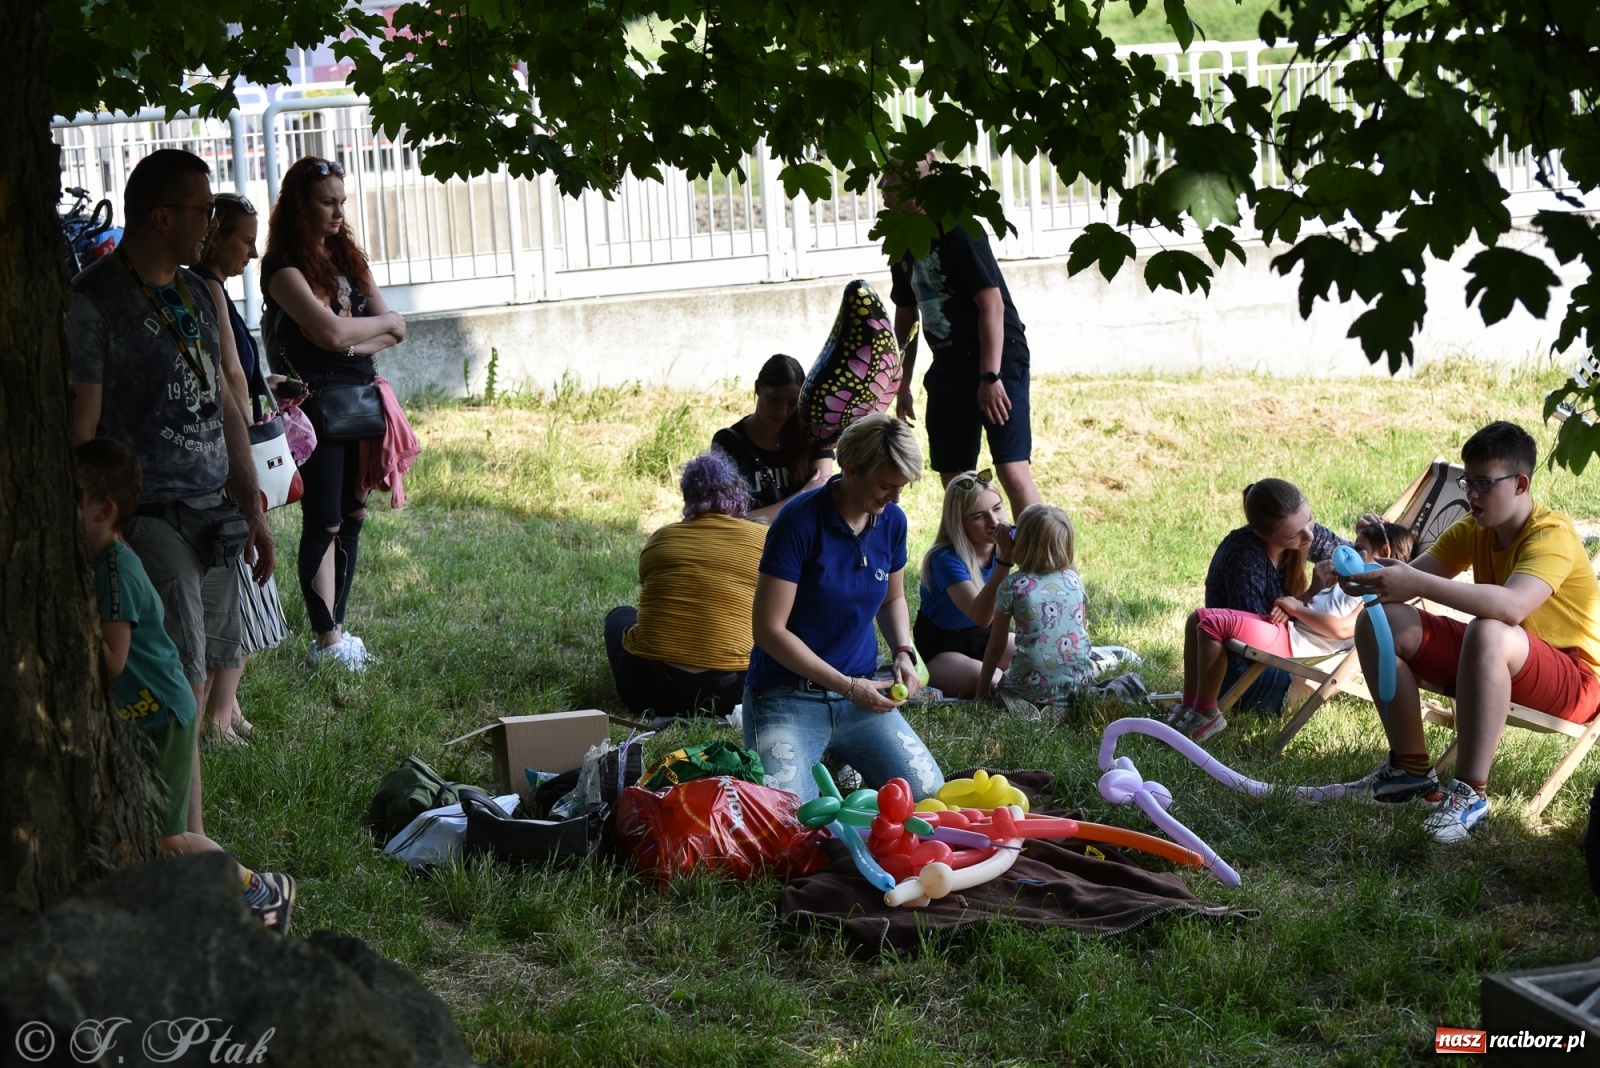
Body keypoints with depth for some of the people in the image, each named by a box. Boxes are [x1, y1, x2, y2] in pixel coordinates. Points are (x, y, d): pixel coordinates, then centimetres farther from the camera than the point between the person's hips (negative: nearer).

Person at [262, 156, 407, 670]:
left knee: (352, 518, 8)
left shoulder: (347, 255, 13)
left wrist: (351, 340, -12)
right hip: (317, 407, -7)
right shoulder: (283, 265, -9)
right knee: (323, 525, -4)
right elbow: (329, 330, -20)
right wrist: (384, 324, -3)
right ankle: (327, 642, 1)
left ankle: (336, 631, 15)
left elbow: (393, 330, 7)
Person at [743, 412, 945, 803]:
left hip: (860, 693, 5)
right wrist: (848, 686, -18)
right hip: (787, 697, -5)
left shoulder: (891, 521, 2)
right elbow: (768, 629, -17)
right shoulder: (800, 521, -17)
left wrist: (904, 653, 0)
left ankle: (841, 761, 14)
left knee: (929, 793, -12)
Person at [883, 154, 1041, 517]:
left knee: (1013, 471, -16)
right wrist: (902, 384, 20)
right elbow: (906, 318, 20)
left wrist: (991, 376, -23)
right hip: (948, 368, 8)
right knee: (953, 478, 8)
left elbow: (992, 305, -19)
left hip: (998, 362, -8)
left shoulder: (957, 231, -14)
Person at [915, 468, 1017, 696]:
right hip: (939, 649, -7)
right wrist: (1005, 559, -47)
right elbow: (981, 616, -40)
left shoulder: (1005, 541, -8)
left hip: (984, 638, 7)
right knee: (993, 683, -33)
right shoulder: (946, 558, -26)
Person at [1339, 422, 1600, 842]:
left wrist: (1418, 584, -47)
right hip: (1496, 664, 8)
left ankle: (1470, 791, -34)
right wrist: (1373, 576, -32)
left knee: (1488, 634, -41)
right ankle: (1410, 769, -3)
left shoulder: (1552, 535, -22)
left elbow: (1511, 606, -41)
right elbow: (1412, 577, -8)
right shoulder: (1473, 530, 2)